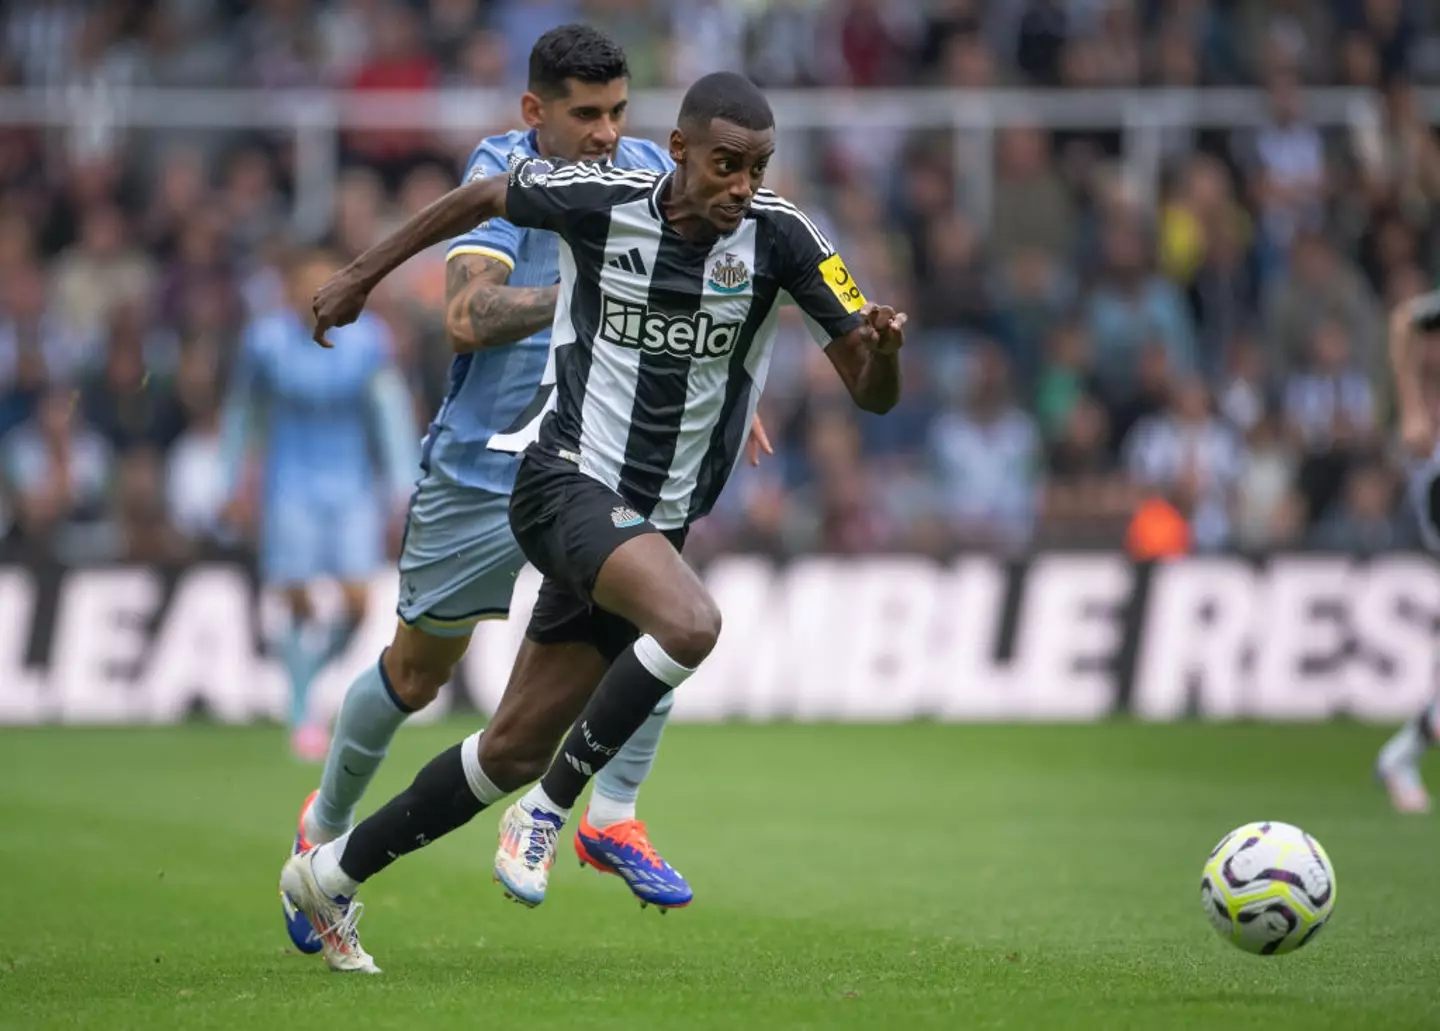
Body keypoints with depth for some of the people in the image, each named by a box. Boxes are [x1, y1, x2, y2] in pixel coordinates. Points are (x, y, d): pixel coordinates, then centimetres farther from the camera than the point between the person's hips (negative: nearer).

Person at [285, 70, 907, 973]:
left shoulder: (779, 237, -7)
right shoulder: (598, 200, -12)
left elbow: (874, 394, -7)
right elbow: (483, 198, 10)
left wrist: (882, 346, -30)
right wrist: (365, 275, 17)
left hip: (657, 521, 4)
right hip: (568, 481, -4)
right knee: (691, 622, -34)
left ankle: (332, 875, 27)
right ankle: (549, 810, -15)